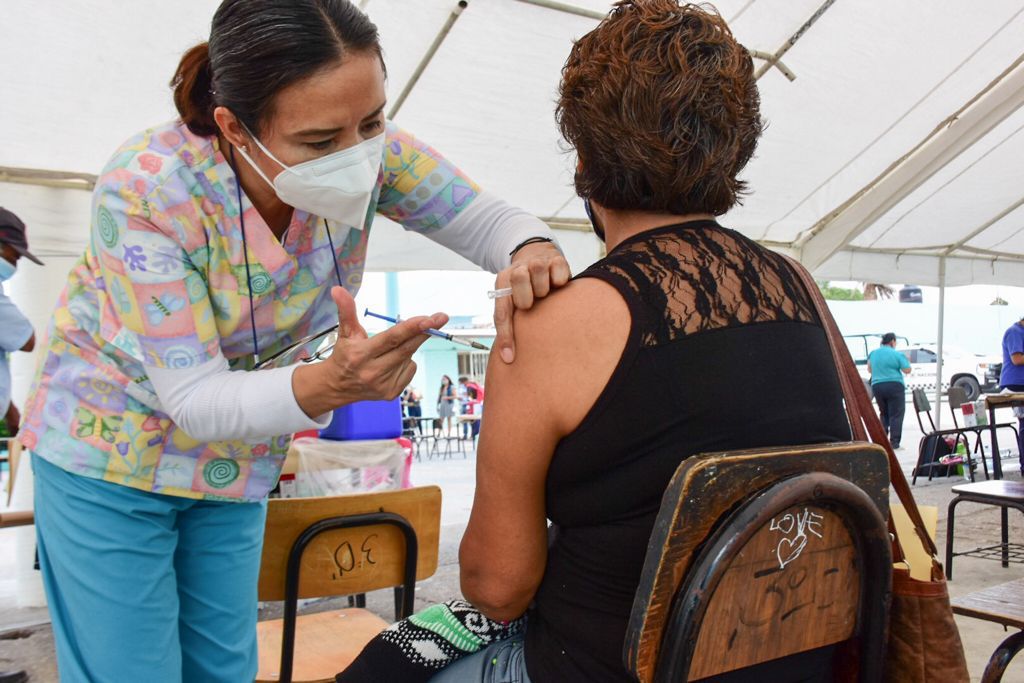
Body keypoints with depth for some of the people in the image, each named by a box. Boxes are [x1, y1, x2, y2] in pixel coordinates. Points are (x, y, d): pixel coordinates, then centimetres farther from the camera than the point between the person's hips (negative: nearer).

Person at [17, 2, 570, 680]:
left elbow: (488, 218, -11)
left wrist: (529, 251, -36)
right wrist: (331, 385, -48)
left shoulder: (369, 152, -21)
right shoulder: (144, 190, -32)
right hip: (114, 448, -4)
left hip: (237, 462, 4)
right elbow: (194, 401, -29)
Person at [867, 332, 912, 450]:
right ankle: (894, 442, -6)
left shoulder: (873, 354, 8)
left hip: (877, 386, 5)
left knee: (884, 413, 18)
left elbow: (869, 370, 18)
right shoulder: (897, 354, -7)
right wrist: (906, 361, 13)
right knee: (896, 414, 0)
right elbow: (907, 370, -5)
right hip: (894, 386, -5)